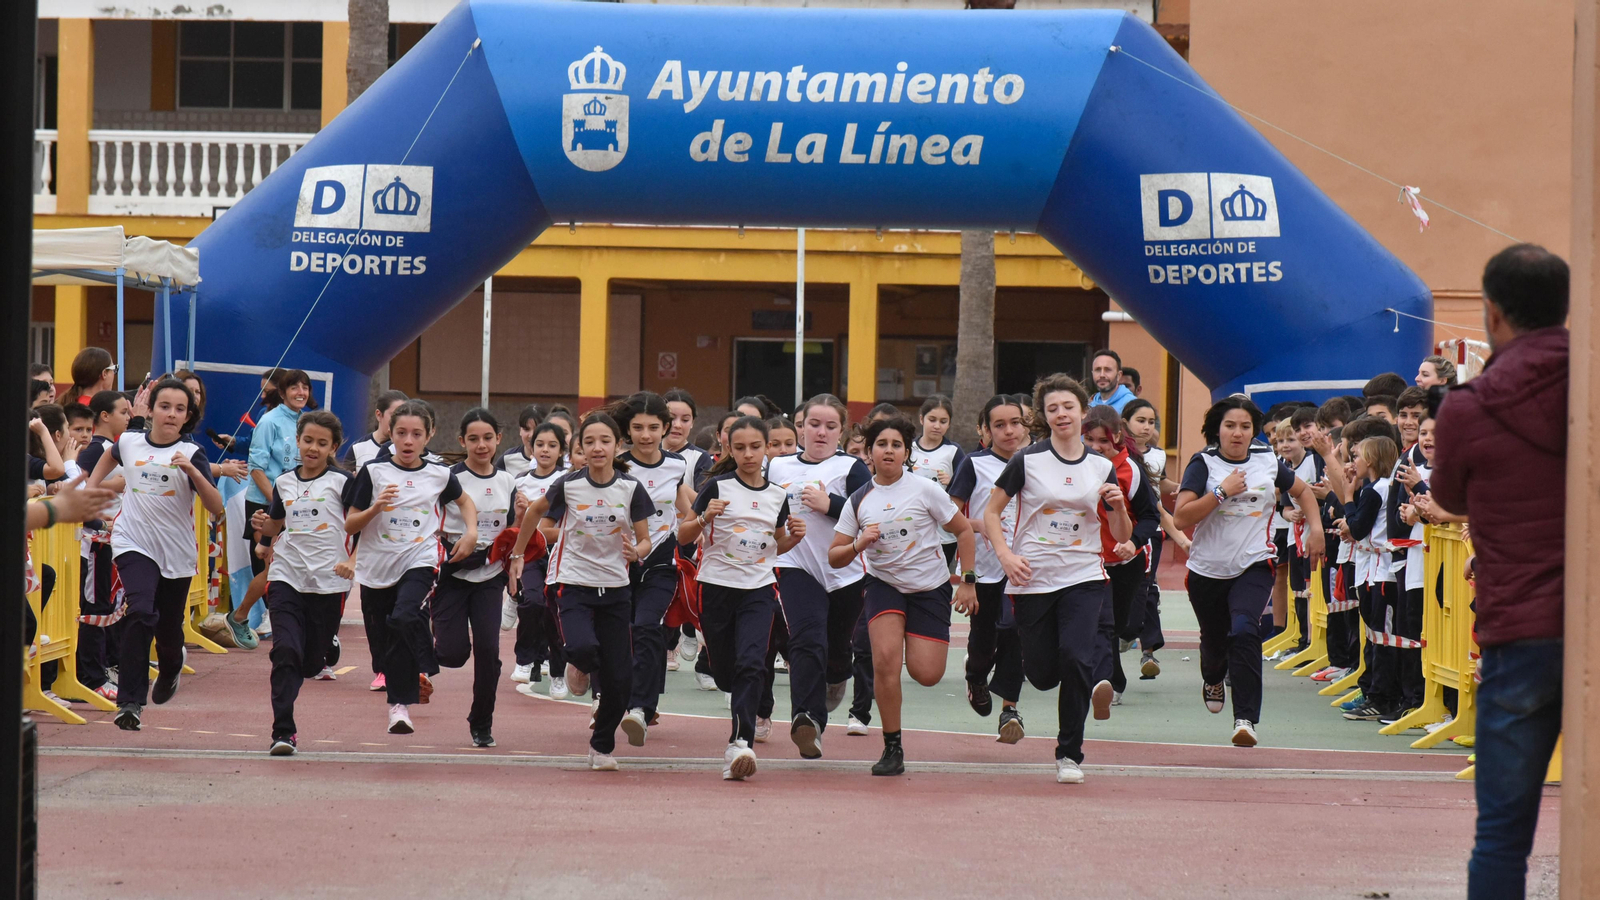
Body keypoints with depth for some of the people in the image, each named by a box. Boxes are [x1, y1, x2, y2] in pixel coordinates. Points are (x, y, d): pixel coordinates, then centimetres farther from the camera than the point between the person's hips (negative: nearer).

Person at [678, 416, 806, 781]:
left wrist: (795, 537, 1)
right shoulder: (718, 487, -2)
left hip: (759, 590, 1)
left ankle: (740, 743, -25)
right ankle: (743, 707, 43)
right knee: (724, 672, 8)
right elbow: (683, 537, 0)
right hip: (717, 587, -1)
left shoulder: (777, 496, 7)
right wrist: (704, 518, -18)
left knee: (751, 664, -20)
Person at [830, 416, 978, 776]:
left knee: (926, 674, -10)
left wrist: (968, 582, -5)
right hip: (883, 584, 1)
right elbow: (834, 558, 2)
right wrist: (858, 545, -19)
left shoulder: (925, 489, -6)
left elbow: (964, 530, 0)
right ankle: (892, 748, -8)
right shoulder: (858, 501, 0)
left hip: (930, 587, -1)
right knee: (885, 658, -21)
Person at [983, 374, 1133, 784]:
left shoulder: (1102, 467, 4)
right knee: (1043, 675, 2)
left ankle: (1070, 753, -3)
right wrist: (1006, 554, -11)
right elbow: (991, 512, 3)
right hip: (1033, 580, -1)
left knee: (1076, 658, -18)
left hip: (1084, 578, 1)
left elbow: (1121, 537, 8)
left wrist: (1119, 508, -12)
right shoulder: (1027, 461, -2)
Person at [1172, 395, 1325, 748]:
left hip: (1254, 566, 0)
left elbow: (1302, 490, 23)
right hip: (1208, 570, 0)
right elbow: (1180, 517, -16)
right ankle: (1213, 679, 55)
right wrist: (1222, 492, -20)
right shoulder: (1204, 464, -5)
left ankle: (1246, 718, -23)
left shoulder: (1267, 461, 3)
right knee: (1215, 639, 17)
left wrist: (1315, 527, 10)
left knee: (1244, 631, -24)